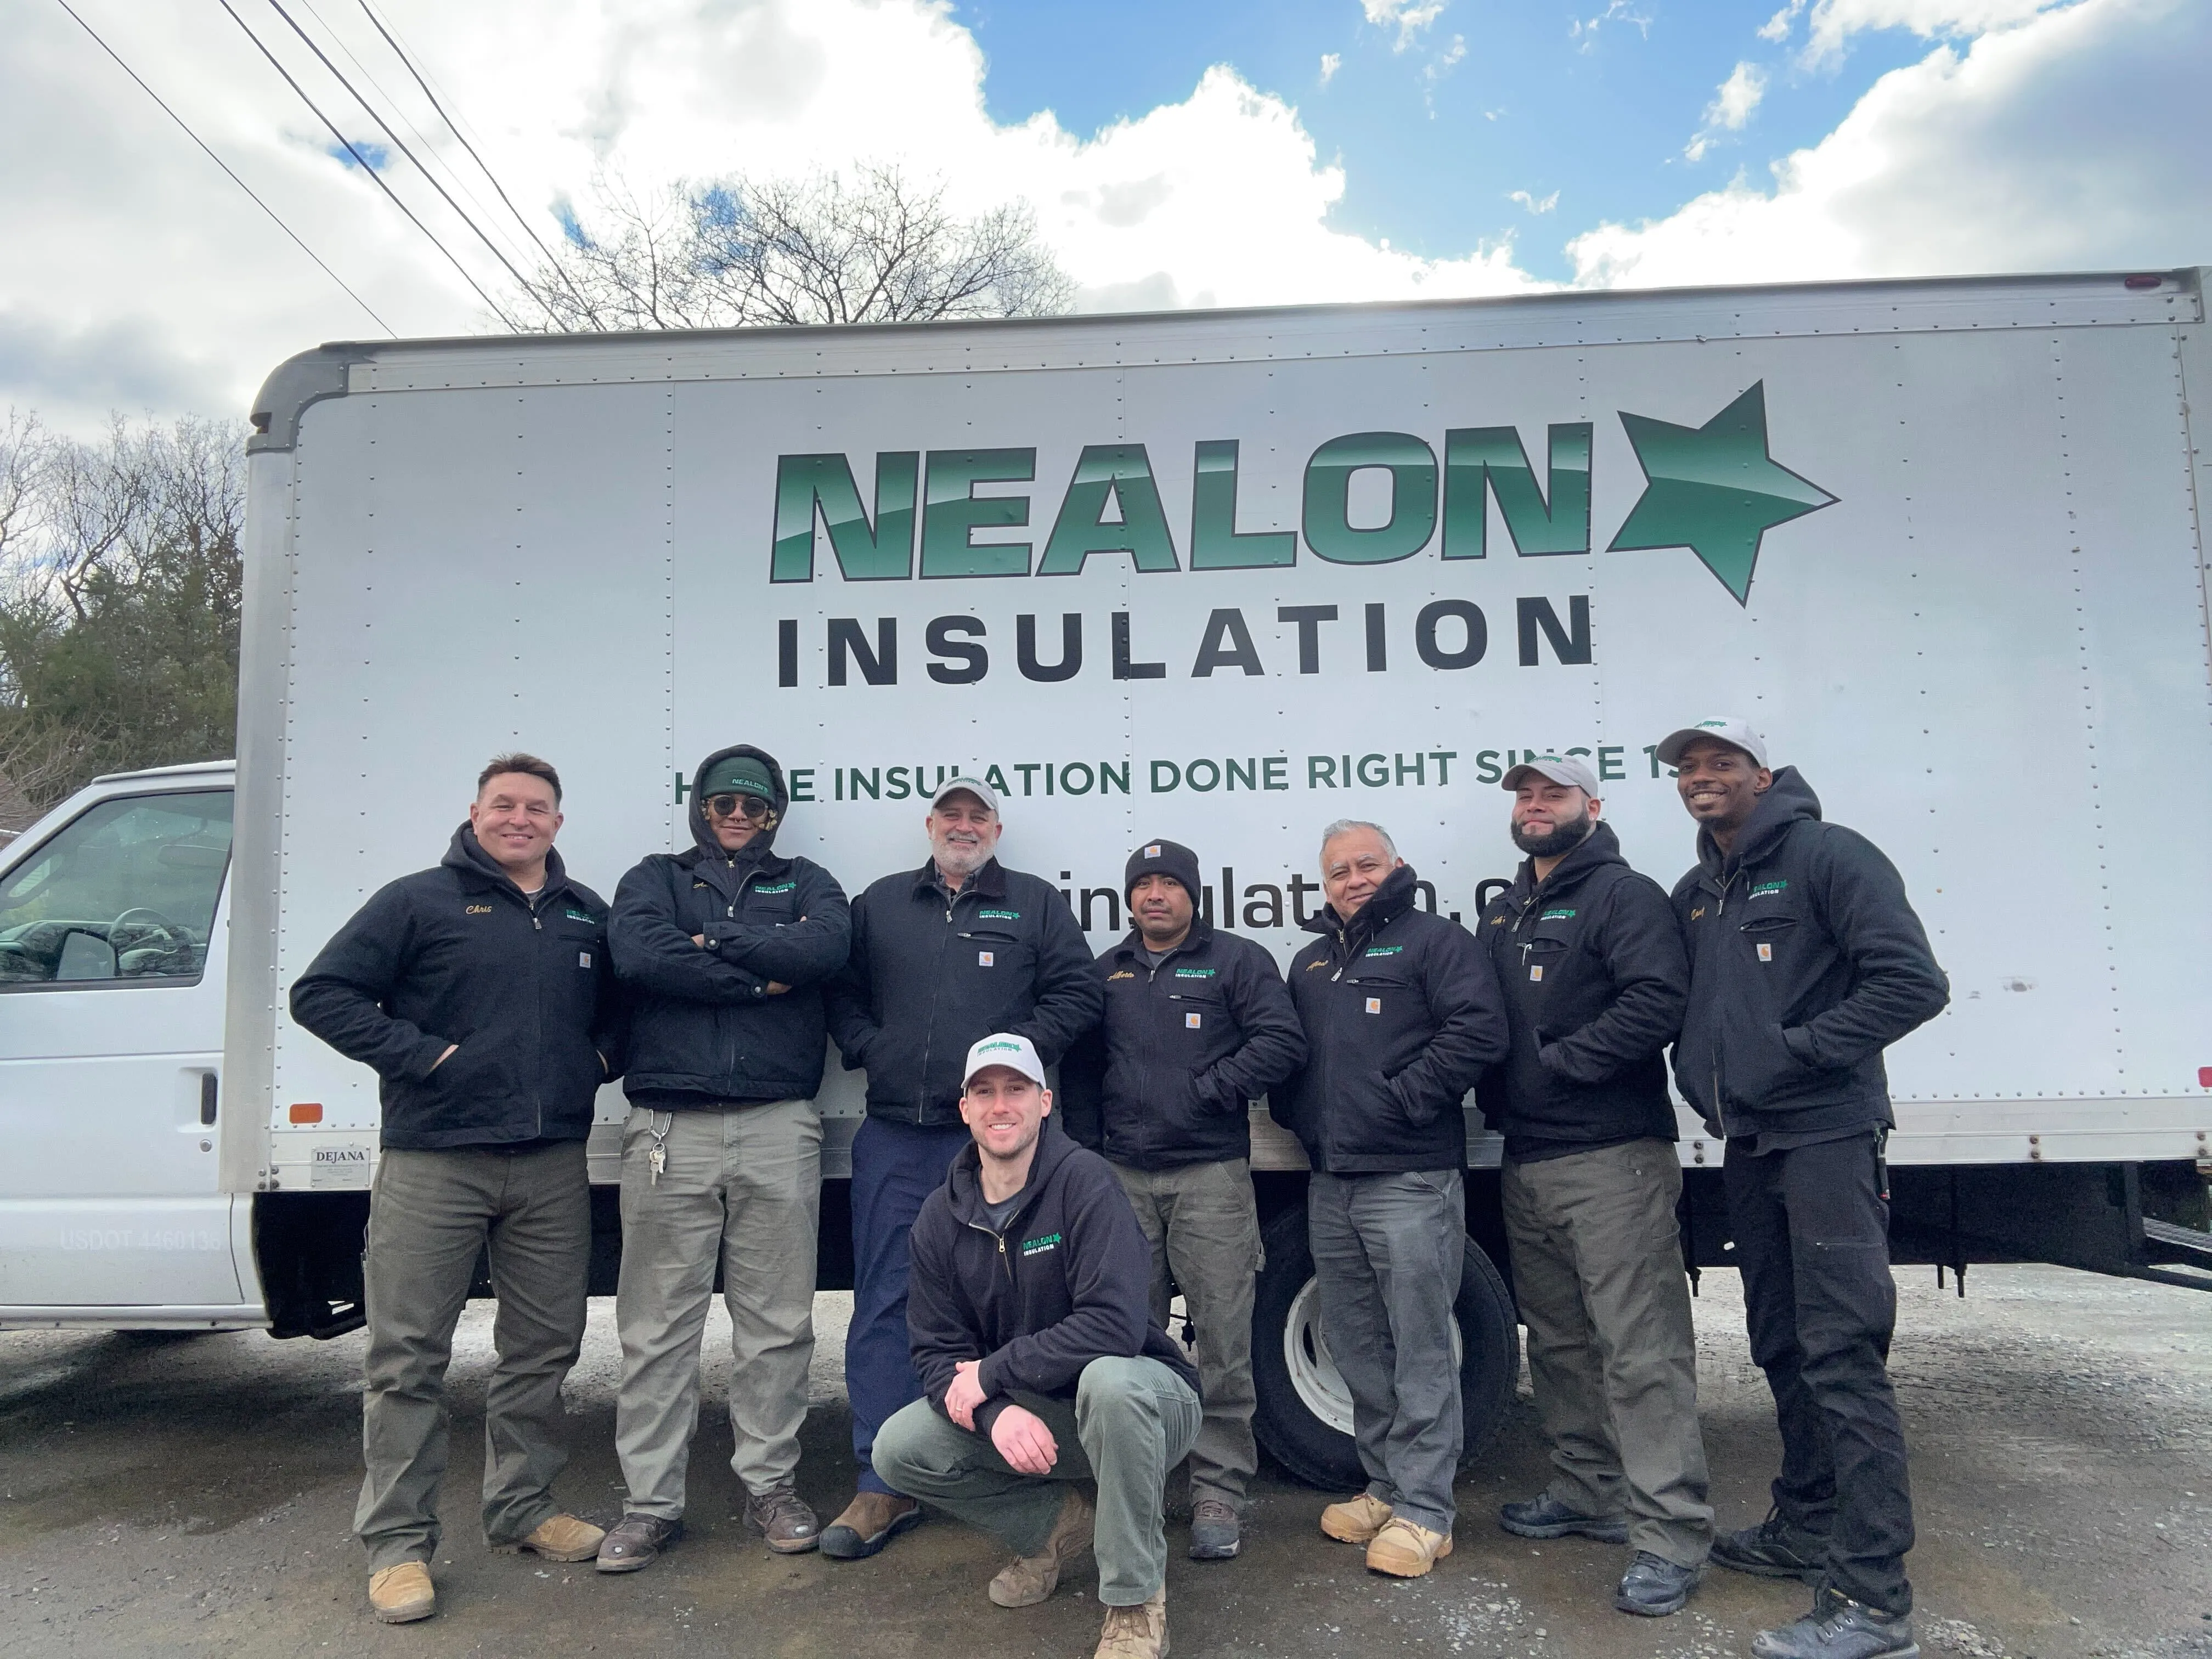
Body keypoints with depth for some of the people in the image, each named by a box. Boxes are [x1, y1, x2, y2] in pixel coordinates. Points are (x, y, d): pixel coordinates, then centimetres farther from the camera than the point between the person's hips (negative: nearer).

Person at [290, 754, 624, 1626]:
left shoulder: (586, 914, 12)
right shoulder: (419, 901, -2)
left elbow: (620, 1006, 25)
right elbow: (320, 993, -5)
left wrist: (602, 1056, 5)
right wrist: (419, 1054, -13)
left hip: (552, 1166, 4)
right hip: (433, 1165, -4)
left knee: (542, 1348, 12)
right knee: (407, 1356, 1)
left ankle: (522, 1505, 28)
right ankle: (397, 1542, 12)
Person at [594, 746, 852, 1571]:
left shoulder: (804, 882, 16)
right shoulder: (656, 878, 14)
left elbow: (827, 947, -8)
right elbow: (638, 954, -9)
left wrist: (713, 941, -8)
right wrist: (759, 978, -8)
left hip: (779, 1129, 1)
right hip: (670, 1129, 0)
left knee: (777, 1320, 6)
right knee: (657, 1325, 4)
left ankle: (771, 1485, 21)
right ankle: (650, 1503, 15)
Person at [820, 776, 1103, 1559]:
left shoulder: (1037, 904, 9)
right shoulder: (879, 904, 15)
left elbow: (1076, 994, 3)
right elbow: (842, 992, 16)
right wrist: (871, 1050, 0)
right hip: (894, 1135, 2)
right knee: (884, 1303, 2)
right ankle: (884, 1485, 11)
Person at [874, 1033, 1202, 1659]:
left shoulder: (1082, 1179, -20)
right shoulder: (940, 1218, -2)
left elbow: (1115, 1324, -29)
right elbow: (936, 1352, -2)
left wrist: (992, 1371, -21)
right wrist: (996, 1413, -23)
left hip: (1145, 1402, -5)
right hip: (1030, 1418, 5)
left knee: (1109, 1380, -38)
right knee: (899, 1448, -12)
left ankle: (1136, 1600, -16)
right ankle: (1059, 1524, 9)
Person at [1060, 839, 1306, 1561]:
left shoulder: (1238, 960, 2)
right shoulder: (1107, 973, 16)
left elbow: (1282, 1042, -9)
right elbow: (1079, 1067, 20)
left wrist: (1210, 1089, -12)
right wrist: (1087, 1147, 10)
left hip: (1211, 1177, -4)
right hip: (1123, 1178, 4)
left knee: (1222, 1338, -3)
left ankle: (1219, 1490, 7)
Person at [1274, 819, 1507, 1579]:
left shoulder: (1436, 941, -3)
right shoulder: (1311, 962, 20)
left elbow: (1479, 1031, -15)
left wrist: (1399, 1102, -16)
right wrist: (1295, 1113, 9)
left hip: (1410, 1181, -8)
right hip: (1330, 1183, 8)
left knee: (1421, 1350, -3)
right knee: (1356, 1346, 15)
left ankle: (1424, 1510, 5)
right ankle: (1386, 1486, 28)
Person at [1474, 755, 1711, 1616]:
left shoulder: (1625, 895, -6)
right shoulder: (1502, 914, 19)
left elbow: (1657, 1003, -20)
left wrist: (1556, 1061, -16)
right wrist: (1494, 1092, 6)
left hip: (1612, 1159, -8)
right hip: (1526, 1162, 9)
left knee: (1641, 1350, -7)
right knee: (1558, 1342, 16)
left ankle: (1670, 1535, 0)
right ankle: (1590, 1493, 29)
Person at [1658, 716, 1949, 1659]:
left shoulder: (1825, 856, -8)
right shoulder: (1694, 894, 15)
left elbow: (1914, 983, -16)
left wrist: (1803, 1048, -17)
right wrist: (1702, 1078, 9)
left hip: (1825, 1138, -8)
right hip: (1748, 1148, 8)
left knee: (1843, 1358, -8)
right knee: (1784, 1351, 16)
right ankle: (1806, 1530, 30)